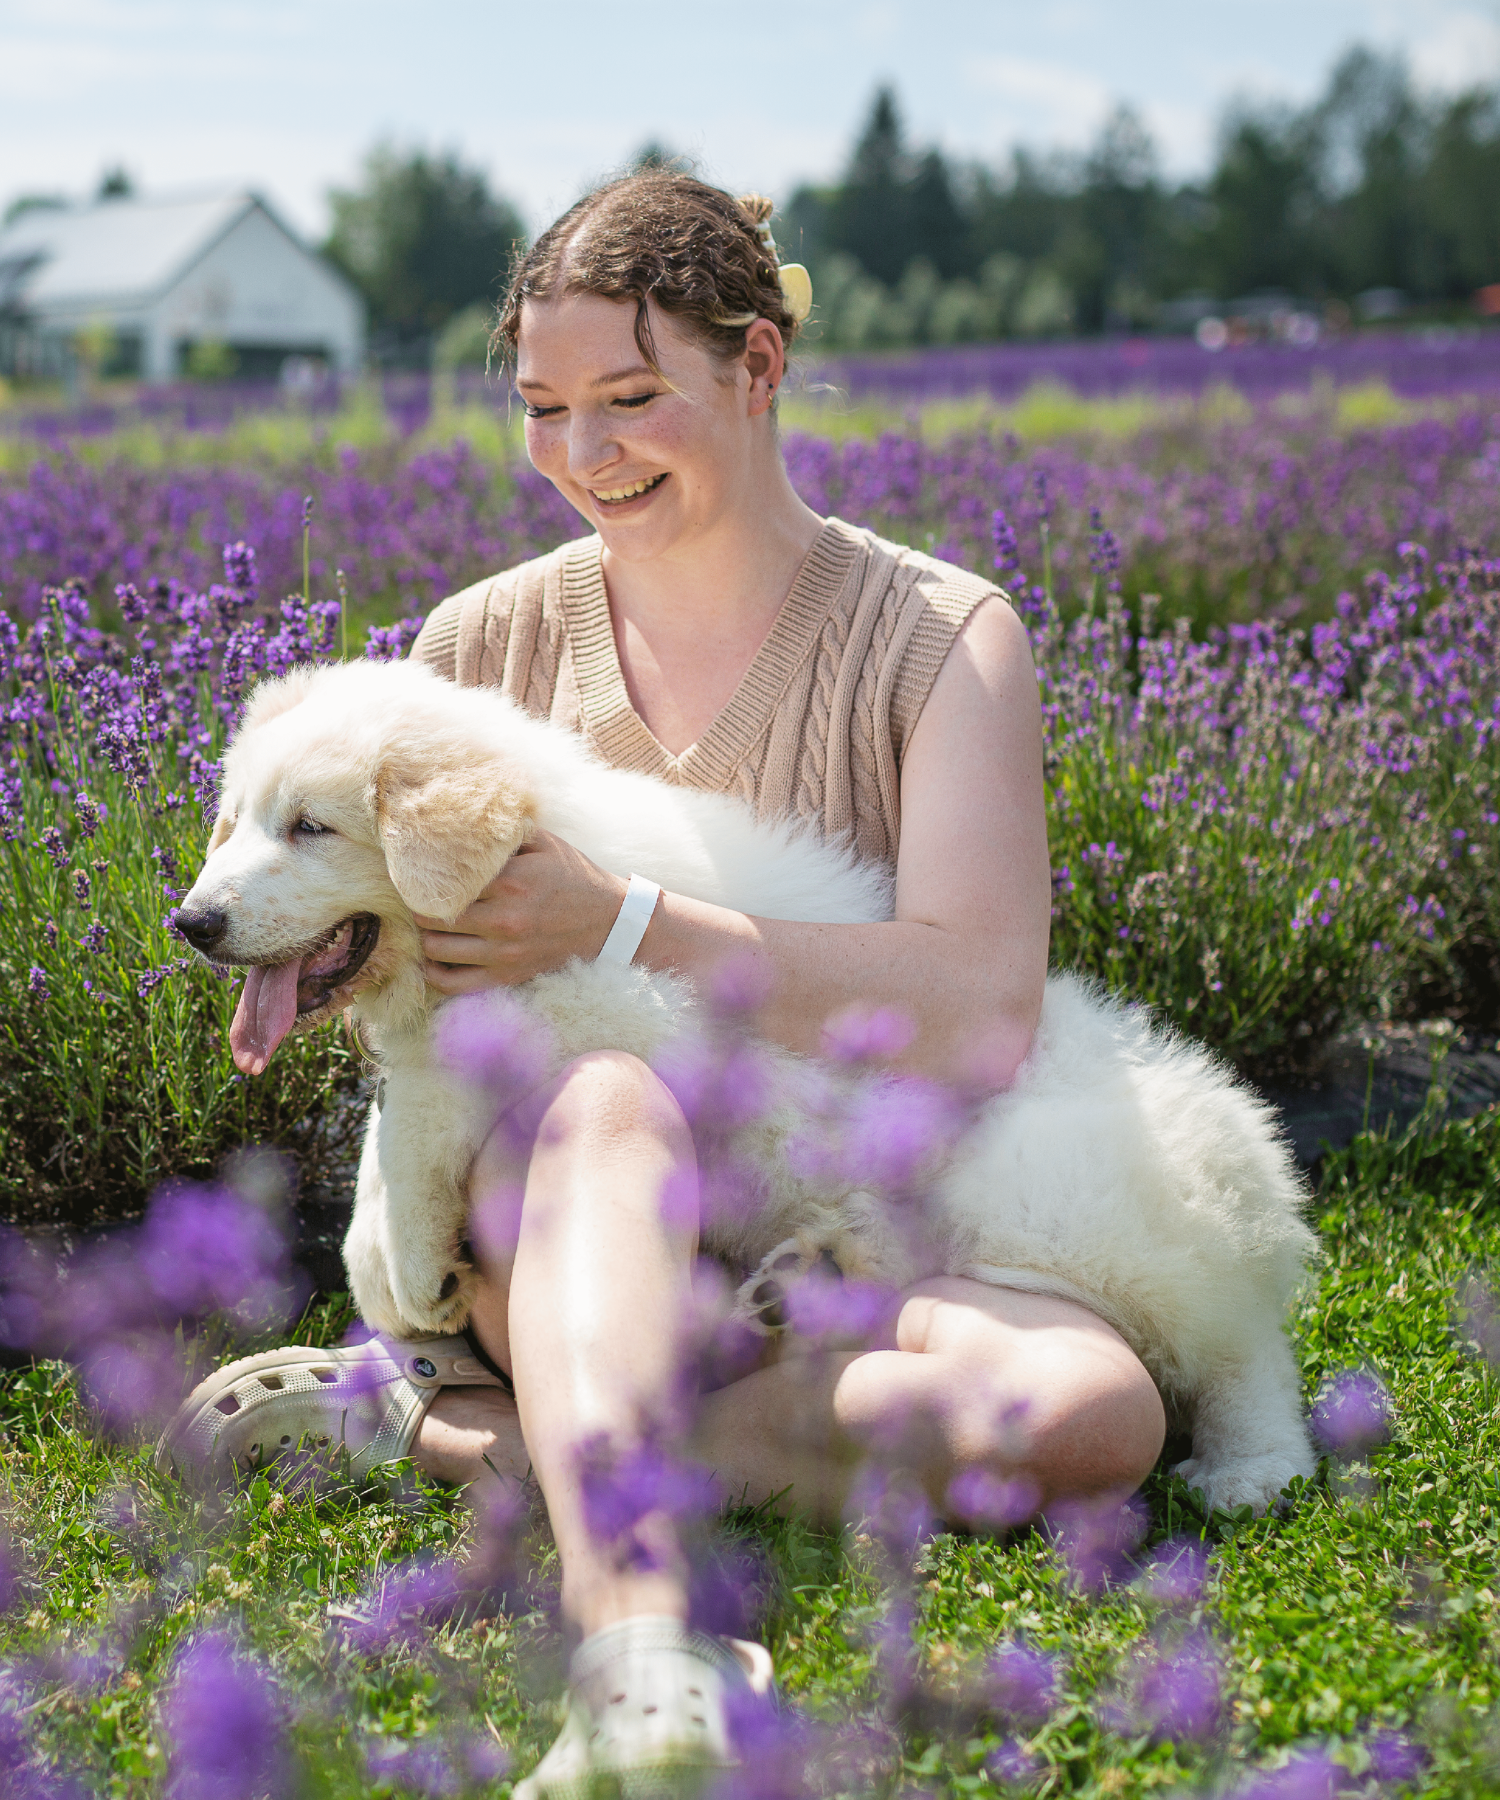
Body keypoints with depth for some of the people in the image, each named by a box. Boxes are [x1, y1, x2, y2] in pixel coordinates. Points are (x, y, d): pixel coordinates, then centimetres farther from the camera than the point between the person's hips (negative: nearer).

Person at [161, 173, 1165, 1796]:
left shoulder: (939, 638, -2)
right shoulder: (483, 642, 6)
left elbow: (980, 1018, -15)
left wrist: (621, 926, -21)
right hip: (558, 1229, 1)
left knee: (1099, 1408, -32)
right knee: (608, 1098, -36)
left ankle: (459, 1430, -29)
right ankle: (640, 1662, -54)